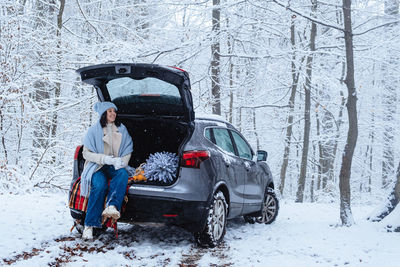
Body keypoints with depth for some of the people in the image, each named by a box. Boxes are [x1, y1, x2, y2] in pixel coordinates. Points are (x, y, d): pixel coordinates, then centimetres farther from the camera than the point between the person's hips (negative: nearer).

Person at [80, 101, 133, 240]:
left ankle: (112, 206, -51)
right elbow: (86, 153, 0)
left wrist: (121, 161, -10)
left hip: (115, 166, 3)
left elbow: (128, 150, 12)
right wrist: (105, 159, -16)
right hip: (97, 166, -3)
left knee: (123, 174, -33)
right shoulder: (94, 130, 5)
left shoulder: (122, 130, 15)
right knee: (100, 185, -33)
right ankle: (89, 225, -30)